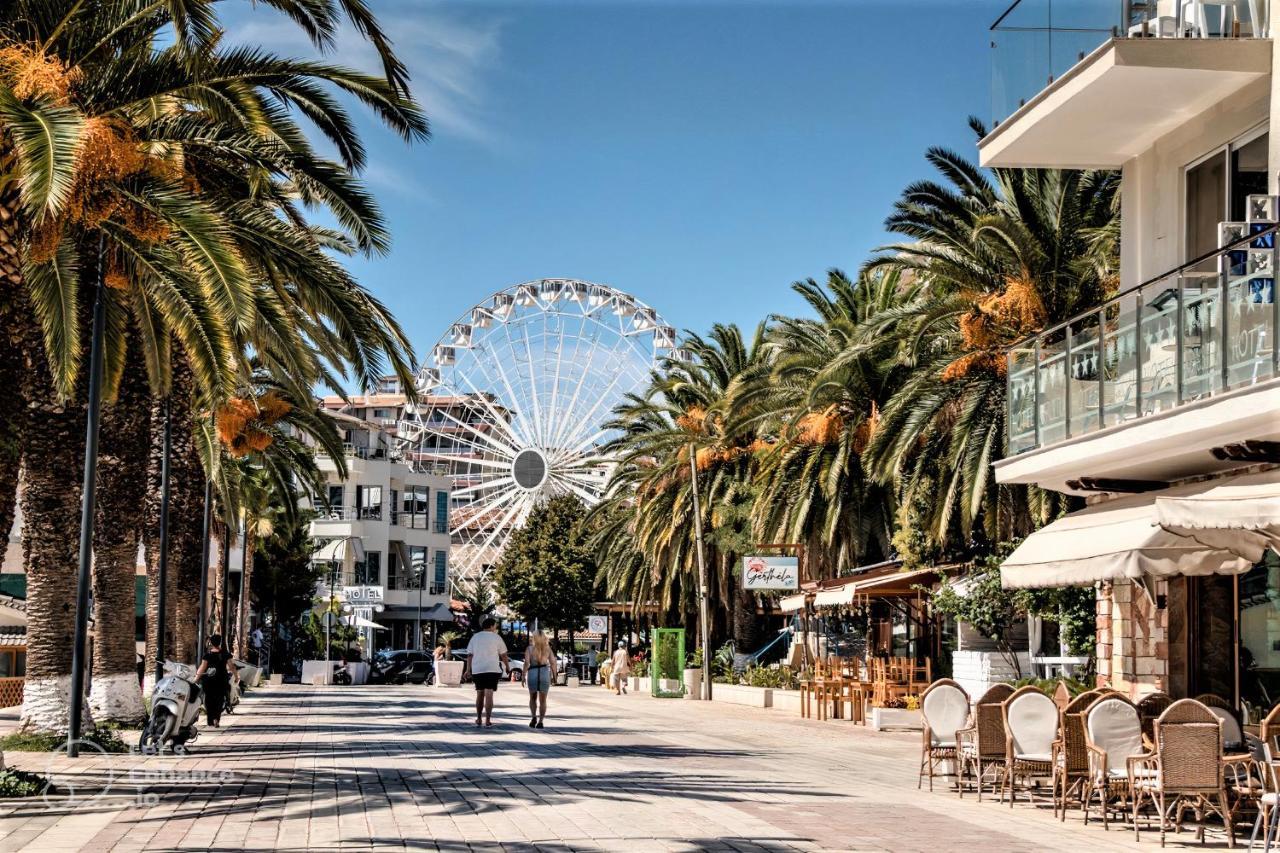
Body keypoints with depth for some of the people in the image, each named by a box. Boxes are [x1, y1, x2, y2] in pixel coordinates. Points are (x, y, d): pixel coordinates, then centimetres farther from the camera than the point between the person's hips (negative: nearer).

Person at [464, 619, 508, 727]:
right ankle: (488, 720, -11)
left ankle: (478, 719, 20)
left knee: (480, 694, 16)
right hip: (492, 669, -3)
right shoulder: (496, 637, 1)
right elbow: (503, 654, 3)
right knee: (489, 694, -6)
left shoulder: (475, 637, 9)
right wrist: (507, 666, 15)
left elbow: (469, 654, 6)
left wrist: (468, 669, 9)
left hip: (477, 670, 3)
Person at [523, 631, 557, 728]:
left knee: (533, 698, 17)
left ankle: (533, 717, -1)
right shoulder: (547, 648, 5)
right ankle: (540, 721, 0)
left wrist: (524, 676, -5)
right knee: (542, 700, 7)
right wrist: (554, 676, 7)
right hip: (545, 673, 1)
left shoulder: (530, 649, -1)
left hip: (532, 672, -1)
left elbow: (526, 663, -9)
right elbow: (553, 663, 0)